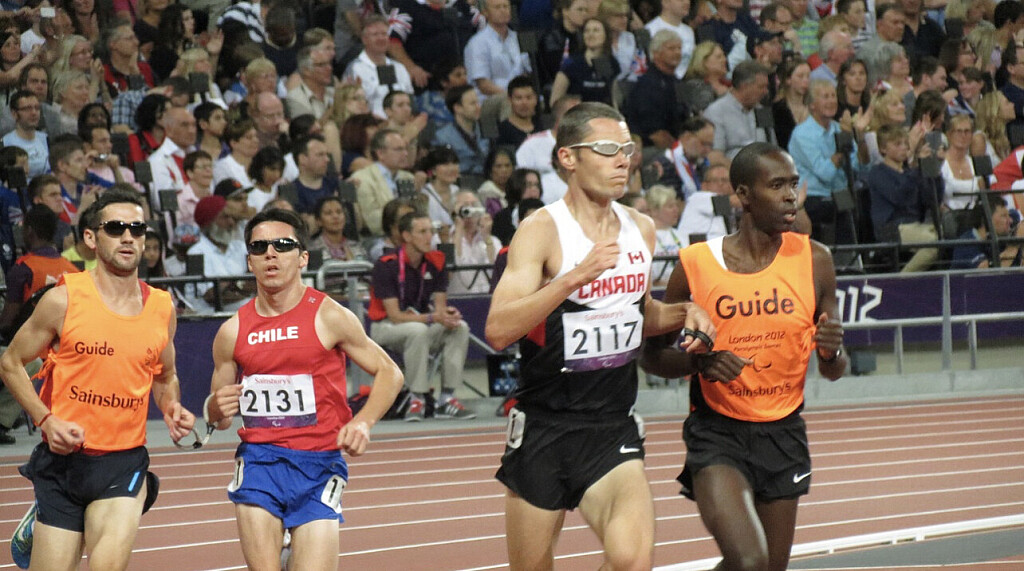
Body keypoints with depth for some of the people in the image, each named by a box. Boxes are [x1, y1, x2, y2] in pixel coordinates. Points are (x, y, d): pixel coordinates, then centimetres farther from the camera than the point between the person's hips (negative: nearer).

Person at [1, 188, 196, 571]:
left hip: (125, 463, 2)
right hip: (64, 458, -2)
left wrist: (171, 410, 1)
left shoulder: (162, 309, 5)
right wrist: (46, 420, -12)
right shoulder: (64, 299, -6)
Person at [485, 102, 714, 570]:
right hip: (544, 429, -3)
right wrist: (576, 276, -31)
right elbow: (498, 330, -24)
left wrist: (682, 315, 6)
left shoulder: (641, 229, 9)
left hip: (614, 429, 4)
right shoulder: (541, 231, -11)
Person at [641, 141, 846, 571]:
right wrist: (698, 362, -18)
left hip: (783, 433, 4)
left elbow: (834, 372, 7)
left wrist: (831, 351, -16)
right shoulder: (695, 266, -7)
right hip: (717, 432, -4)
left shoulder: (812, 260, 0)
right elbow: (652, 355, 2)